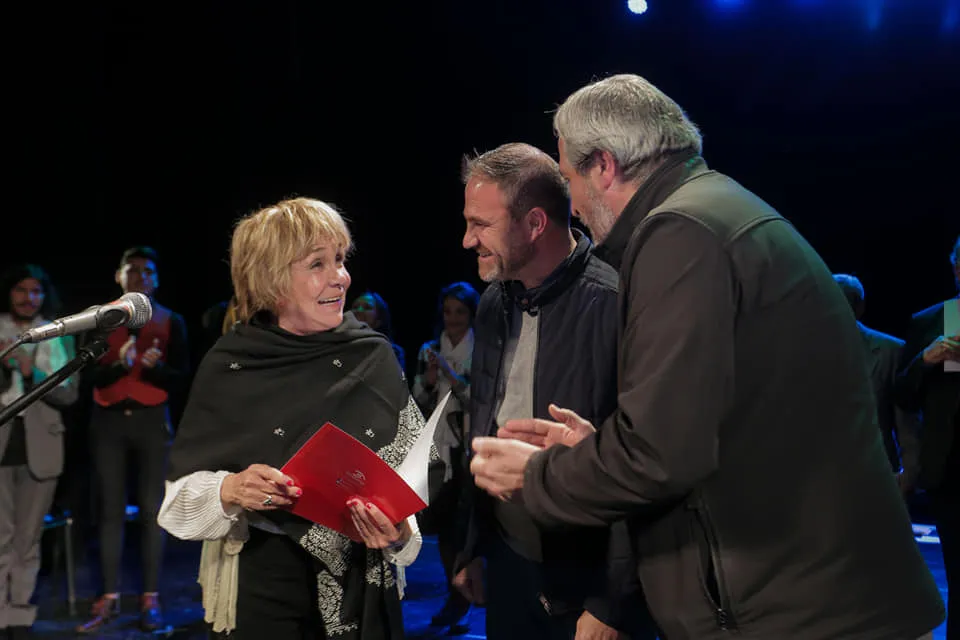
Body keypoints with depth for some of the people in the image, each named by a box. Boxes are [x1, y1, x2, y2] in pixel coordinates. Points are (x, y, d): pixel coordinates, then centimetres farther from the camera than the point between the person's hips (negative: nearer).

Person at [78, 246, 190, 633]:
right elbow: (91, 376, -2)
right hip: (108, 421, 1)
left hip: (151, 421, -1)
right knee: (111, 510, 0)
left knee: (151, 510, -3)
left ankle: (151, 600, 0)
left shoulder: (171, 322, 5)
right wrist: (120, 364, -22)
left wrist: (155, 367, -19)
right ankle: (109, 599, 4)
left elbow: (181, 379, 1)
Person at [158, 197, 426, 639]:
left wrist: (400, 533, -17)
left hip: (364, 591, 2)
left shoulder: (374, 357, -2)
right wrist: (230, 490, -21)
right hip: (262, 593, -2)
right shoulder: (229, 368, -6)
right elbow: (182, 491, -2)